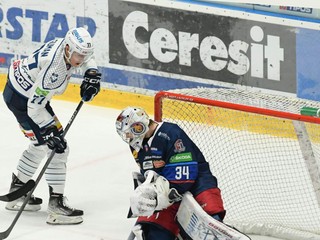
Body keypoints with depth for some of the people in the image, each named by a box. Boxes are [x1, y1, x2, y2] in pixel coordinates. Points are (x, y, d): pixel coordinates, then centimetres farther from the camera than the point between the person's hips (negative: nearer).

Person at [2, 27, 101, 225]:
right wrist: (51, 132, -28)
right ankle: (56, 205, -10)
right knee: (57, 147, -12)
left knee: (41, 144, 23)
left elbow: (86, 56, 15)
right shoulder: (55, 68, -34)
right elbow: (34, 107, -30)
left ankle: (17, 191, 34)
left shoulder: (67, 45, -10)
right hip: (21, 98, -10)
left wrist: (92, 75, -2)